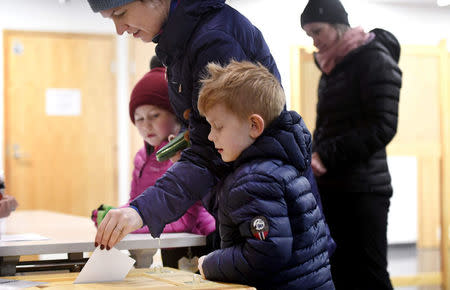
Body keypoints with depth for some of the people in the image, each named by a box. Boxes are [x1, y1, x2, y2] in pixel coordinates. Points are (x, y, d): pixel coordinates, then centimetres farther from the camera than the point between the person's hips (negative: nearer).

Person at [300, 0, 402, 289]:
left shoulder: (374, 59, -6)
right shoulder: (331, 68, 17)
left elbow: (382, 127, -15)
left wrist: (325, 155, -18)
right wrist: (313, 159, 5)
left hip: (362, 190, -8)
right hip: (331, 189, 8)